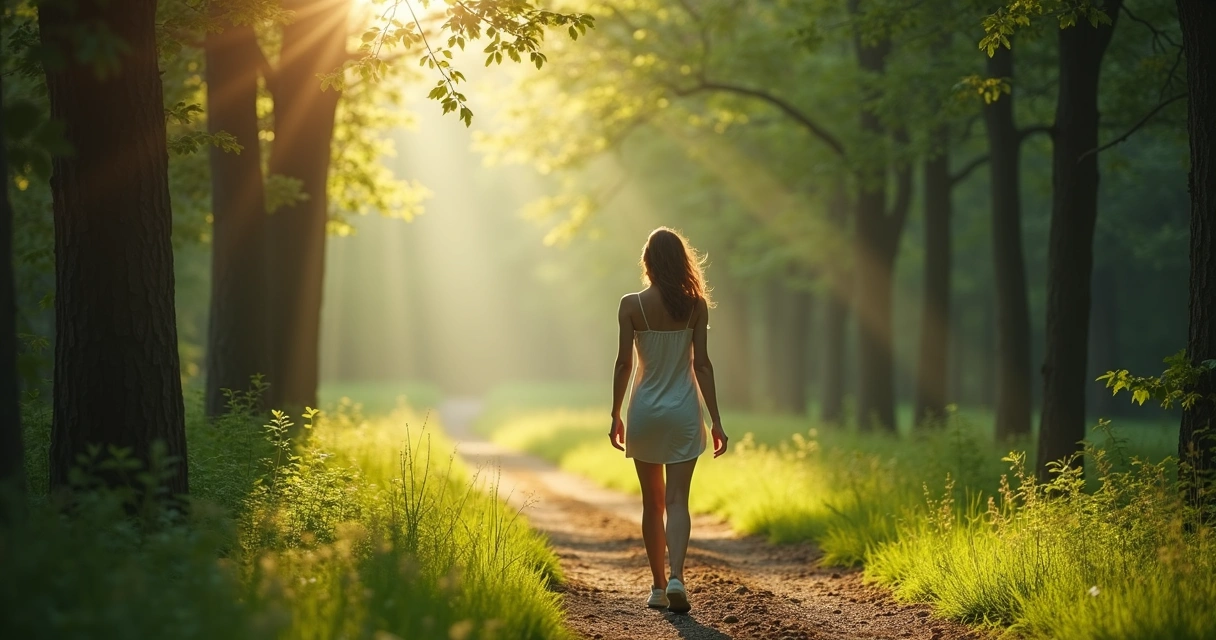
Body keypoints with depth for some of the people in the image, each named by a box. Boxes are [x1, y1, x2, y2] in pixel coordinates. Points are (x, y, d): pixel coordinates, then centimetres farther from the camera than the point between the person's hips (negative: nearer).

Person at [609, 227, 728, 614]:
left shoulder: (632, 305, -6)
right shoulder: (695, 305, -4)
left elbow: (624, 363, -5)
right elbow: (701, 364, -4)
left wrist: (615, 415, 5)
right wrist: (716, 420, 0)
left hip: (645, 411, 0)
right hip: (683, 411, 0)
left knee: (652, 502, 13)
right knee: (677, 500, -1)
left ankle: (659, 585, 18)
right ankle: (676, 577, -21)